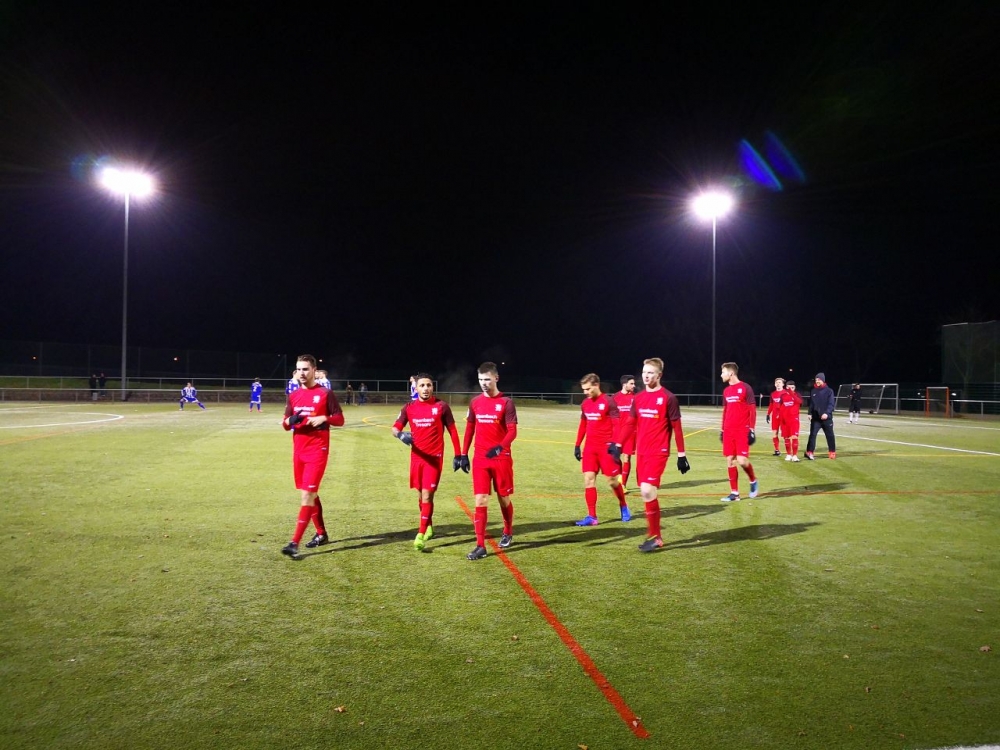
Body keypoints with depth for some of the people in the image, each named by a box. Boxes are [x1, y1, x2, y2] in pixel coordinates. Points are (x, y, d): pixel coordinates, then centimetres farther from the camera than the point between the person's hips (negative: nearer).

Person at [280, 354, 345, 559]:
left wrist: (324, 418, -21)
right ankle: (321, 534, 29)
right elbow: (286, 423, 13)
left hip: (317, 450, -6)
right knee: (310, 494, 15)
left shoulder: (325, 393, -5)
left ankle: (294, 543, -13)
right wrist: (290, 421, -10)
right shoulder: (293, 395, 10)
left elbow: (340, 419, -2)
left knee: (307, 494, -12)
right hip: (298, 451, 6)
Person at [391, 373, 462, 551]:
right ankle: (429, 526, 35)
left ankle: (421, 534, -6)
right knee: (421, 495, 14)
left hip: (434, 457, -4)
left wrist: (458, 455, 1)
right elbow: (395, 428, 3)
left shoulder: (442, 406, -3)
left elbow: (452, 431, 3)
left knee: (427, 495, -10)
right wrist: (400, 434, -22)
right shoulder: (409, 407, 4)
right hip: (416, 457, 4)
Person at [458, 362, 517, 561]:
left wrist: (499, 447, -30)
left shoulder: (506, 402, -7)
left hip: (501, 458, -3)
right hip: (480, 459, 3)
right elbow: (469, 429, 14)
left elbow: (512, 432, -13)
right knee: (480, 501, -4)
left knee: (503, 498, 12)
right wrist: (463, 455, 11)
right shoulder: (475, 402, 6)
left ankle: (508, 533, 36)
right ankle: (480, 546, -2)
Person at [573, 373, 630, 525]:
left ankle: (623, 506, 31)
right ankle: (592, 516, 2)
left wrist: (616, 445, -19)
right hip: (590, 447, 6)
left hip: (606, 447, -6)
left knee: (612, 480, 4)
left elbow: (616, 425, -12)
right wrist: (577, 445, 17)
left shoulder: (608, 402, -10)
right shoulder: (585, 404, 10)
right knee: (588, 479, -2)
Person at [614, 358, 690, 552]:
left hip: (658, 452, -6)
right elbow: (631, 425, 18)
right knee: (647, 493, 9)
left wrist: (682, 455, -5)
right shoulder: (638, 398, 10)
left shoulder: (668, 398, -7)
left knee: (647, 491, -16)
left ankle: (655, 538, -3)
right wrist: (618, 445, 13)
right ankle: (655, 536, 20)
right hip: (641, 452, 6)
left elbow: (677, 428, -5)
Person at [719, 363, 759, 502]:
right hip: (729, 431, 7)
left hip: (742, 431, -6)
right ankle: (734, 493, 9)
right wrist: (722, 430, 19)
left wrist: (752, 429, -12)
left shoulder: (745, 388, -7)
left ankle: (753, 481, 18)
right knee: (730, 461, 3)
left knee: (741, 461, -12)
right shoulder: (726, 391, 13)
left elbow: (752, 410, -7)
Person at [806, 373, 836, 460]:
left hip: (826, 417, -2)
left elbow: (831, 404, -10)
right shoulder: (813, 391, 8)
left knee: (830, 435, 8)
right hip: (815, 418, 2)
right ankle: (809, 452, -6)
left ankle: (832, 452, 21)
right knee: (812, 434, -5)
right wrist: (810, 413, 0)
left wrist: (826, 413, -24)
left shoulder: (829, 391, -3)